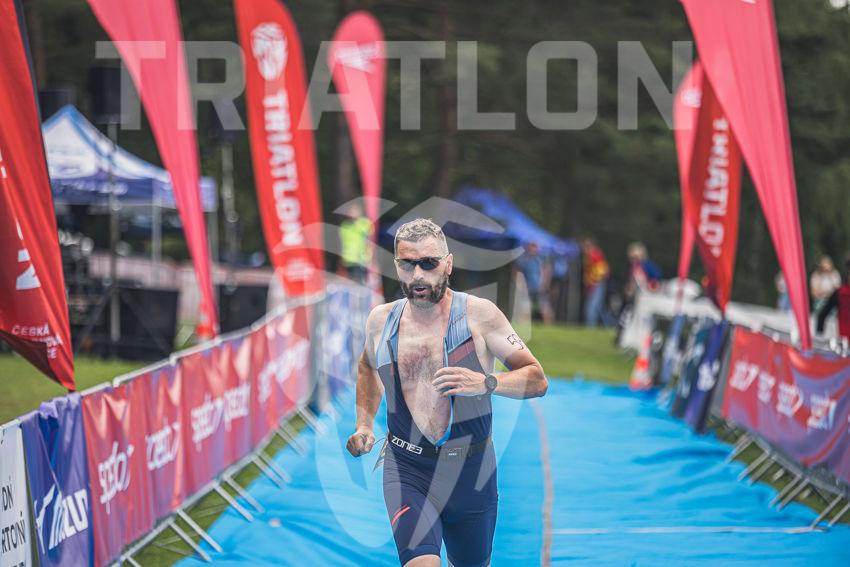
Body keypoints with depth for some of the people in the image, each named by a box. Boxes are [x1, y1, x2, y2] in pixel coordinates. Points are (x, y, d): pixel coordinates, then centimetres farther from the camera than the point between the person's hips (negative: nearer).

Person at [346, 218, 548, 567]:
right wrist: (364, 425, 13)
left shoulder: (479, 314, -7)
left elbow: (537, 379, -8)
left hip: (471, 471, 0)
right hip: (406, 470, 0)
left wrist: (485, 383, -26)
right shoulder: (381, 320, 3)